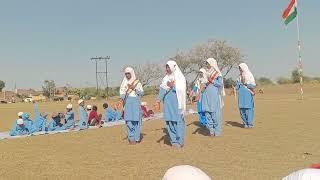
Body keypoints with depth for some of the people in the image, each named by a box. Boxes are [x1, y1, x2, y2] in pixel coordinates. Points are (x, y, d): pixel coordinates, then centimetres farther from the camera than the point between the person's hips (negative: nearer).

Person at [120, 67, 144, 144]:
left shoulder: (137, 82, 5)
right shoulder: (124, 83, 12)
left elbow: (142, 93, 1)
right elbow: (121, 93, 9)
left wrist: (134, 88, -12)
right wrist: (123, 98, -10)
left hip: (136, 103, -2)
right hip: (127, 102, 2)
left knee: (136, 120, -3)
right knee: (129, 120, -2)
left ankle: (136, 138, 4)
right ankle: (131, 138, 5)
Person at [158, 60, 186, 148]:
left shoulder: (180, 77, 0)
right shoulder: (166, 78, 15)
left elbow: (181, 90, -7)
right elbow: (162, 89, 10)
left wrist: (172, 86, -15)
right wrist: (159, 99, -1)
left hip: (177, 102, -5)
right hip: (167, 102, 5)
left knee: (178, 121, -4)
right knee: (169, 121, 5)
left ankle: (180, 141, 6)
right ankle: (174, 140, 16)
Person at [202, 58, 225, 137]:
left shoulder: (217, 73, -1)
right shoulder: (208, 73, 17)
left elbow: (220, 84, -7)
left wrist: (212, 81, -10)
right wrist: (204, 85, 2)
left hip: (214, 96, -6)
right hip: (207, 95, 6)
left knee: (215, 113, -5)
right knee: (207, 113, 5)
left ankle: (217, 131, 4)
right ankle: (211, 130, 14)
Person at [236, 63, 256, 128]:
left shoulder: (249, 76, -1)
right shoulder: (240, 77, 15)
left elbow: (253, 85, -7)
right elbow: (237, 86, 20)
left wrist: (246, 84, -21)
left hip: (248, 95, -5)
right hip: (241, 95, 5)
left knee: (249, 108, -7)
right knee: (242, 109, 2)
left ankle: (250, 123, -1)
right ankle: (245, 123, 11)